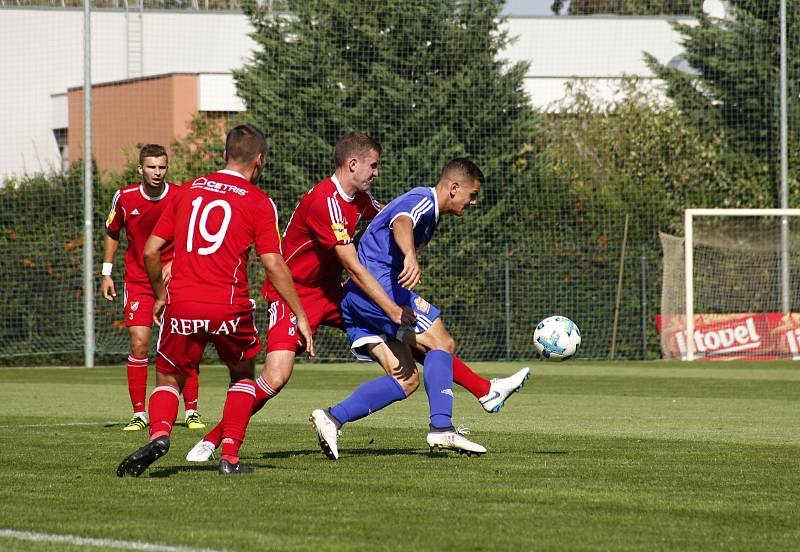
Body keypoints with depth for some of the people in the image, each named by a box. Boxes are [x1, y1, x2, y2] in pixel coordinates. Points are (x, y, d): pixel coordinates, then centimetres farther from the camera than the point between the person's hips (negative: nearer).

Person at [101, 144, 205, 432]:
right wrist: (106, 272, 9)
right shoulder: (125, 197, -5)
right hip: (138, 280, 1)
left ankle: (191, 411, 6)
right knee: (139, 342, -9)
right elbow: (112, 233, 12)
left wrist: (174, 264, -19)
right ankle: (139, 413, -2)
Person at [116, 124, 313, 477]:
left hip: (181, 305, 2)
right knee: (243, 375, 24)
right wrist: (300, 316, 1)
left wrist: (160, 295, 25)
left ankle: (159, 434, -14)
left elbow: (150, 252, 11)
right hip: (230, 308, -2)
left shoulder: (187, 191, 12)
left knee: (168, 380, 17)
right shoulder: (259, 202, 2)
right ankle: (230, 457, 13)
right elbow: (273, 265, -5)